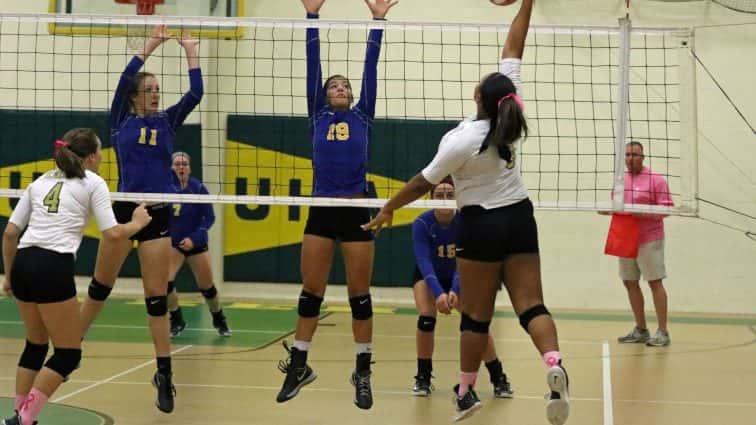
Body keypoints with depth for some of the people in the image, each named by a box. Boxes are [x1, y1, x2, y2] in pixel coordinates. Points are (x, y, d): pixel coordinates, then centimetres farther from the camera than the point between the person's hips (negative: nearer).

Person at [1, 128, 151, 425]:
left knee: (36, 345, 23)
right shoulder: (93, 183, 5)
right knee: (68, 354, 5)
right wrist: (137, 223, 16)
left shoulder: (41, 181, 21)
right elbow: (112, 234, -3)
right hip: (53, 268, -7)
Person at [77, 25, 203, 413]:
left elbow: (195, 94, -3)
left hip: (158, 214, 1)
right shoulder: (121, 122, 4)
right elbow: (124, 80, -9)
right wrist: (150, 46, -9)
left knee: (156, 297, 0)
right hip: (123, 210, -1)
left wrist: (191, 53, -4)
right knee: (100, 286, 11)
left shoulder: (167, 121, 9)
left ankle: (164, 374, 4)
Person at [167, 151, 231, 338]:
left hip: (196, 243, 0)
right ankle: (177, 321, 7)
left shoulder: (198, 188, -14)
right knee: (165, 282, -18)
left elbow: (209, 218, -10)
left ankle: (220, 321, 36)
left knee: (206, 287, 9)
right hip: (172, 242, 0)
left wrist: (194, 238, -20)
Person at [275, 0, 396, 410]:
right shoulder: (317, 117, 10)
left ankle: (363, 371, 12)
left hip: (356, 211, 0)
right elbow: (312, 66, 7)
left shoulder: (362, 116, 11)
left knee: (359, 294, 4)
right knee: (311, 291, 5)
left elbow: (371, 69, 8)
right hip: (321, 212, 0)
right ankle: (299, 364, 17)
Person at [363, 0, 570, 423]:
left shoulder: (461, 141, -19)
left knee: (477, 315, 5)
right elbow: (513, 52, 1)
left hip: (483, 225, -4)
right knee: (531, 306, -3)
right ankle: (555, 365, -27)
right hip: (520, 219, 4)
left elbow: (421, 184, -10)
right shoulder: (511, 118, -6)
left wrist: (388, 209, 3)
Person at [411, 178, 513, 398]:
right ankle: (423, 378, -4)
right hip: (429, 277, 0)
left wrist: (454, 291, -50)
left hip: (459, 277, 0)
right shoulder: (422, 223, -28)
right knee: (426, 317, -23)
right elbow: (424, 262, -37)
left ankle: (499, 378, 4)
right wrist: (438, 293, -52)